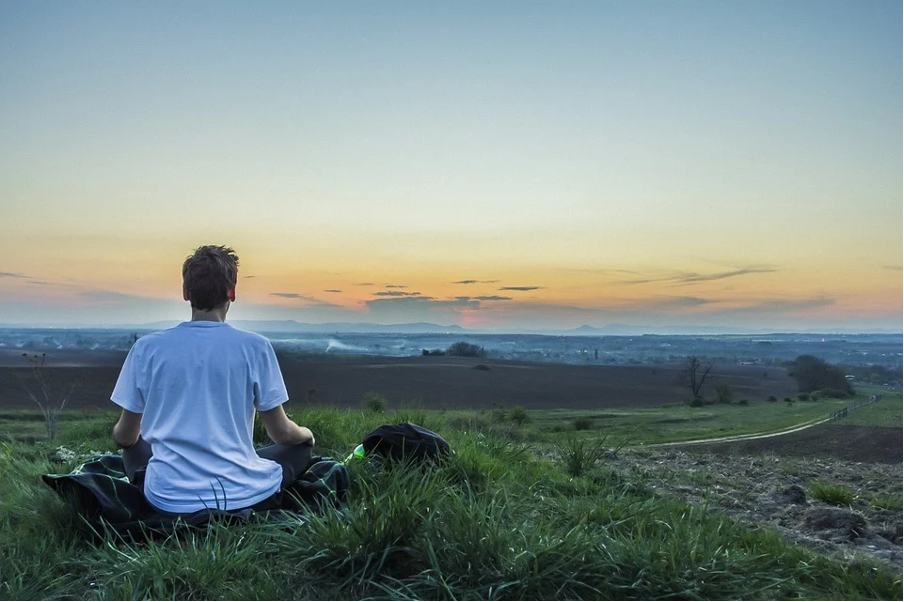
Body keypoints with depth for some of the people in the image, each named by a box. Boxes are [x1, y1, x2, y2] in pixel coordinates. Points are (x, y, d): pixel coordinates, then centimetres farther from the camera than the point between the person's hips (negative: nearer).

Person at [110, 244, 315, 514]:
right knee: (301, 446, 24)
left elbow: (124, 437, 7)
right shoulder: (255, 347, -9)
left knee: (134, 448, 33)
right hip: (242, 495, -2)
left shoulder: (147, 347, -4)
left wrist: (121, 434, 33)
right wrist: (306, 433, 22)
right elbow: (281, 433, -2)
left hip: (169, 499, 2)